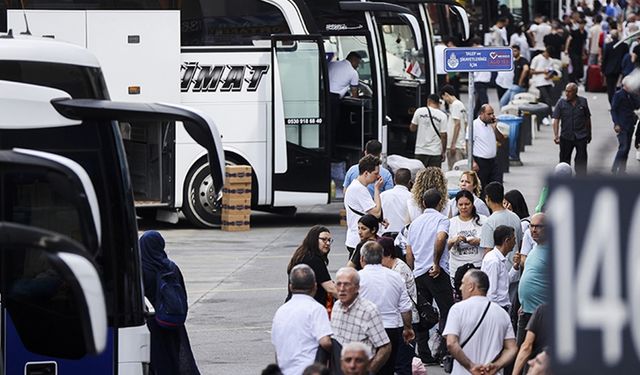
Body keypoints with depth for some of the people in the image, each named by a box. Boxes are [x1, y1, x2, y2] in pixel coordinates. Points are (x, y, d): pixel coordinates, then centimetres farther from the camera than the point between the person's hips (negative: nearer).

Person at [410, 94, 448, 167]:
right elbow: (443, 135, -6)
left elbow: (412, 128, 6)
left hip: (420, 151, 1)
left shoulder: (419, 111, 0)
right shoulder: (442, 116, -4)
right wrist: (443, 152, 3)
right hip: (435, 152, -1)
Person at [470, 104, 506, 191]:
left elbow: (501, 140, 12)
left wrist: (495, 128, -3)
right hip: (480, 162, -6)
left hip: (493, 161, 6)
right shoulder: (474, 125, -9)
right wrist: (473, 162, -18)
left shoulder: (492, 124, 11)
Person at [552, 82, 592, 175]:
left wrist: (589, 134, 18)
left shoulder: (583, 101, 3)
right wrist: (556, 135, -16)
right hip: (566, 136, 0)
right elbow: (556, 119, -5)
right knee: (564, 158, 8)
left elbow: (587, 118, 14)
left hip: (581, 136, 0)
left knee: (581, 160, -4)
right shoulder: (561, 102, -1)